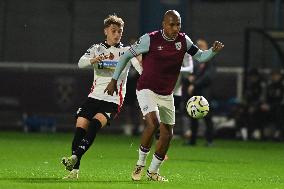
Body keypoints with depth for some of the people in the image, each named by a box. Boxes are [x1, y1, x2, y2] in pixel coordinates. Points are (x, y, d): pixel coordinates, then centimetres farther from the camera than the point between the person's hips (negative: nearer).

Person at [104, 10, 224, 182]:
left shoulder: (183, 40, -2)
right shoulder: (150, 39, -15)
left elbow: (200, 56, 7)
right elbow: (126, 56, -7)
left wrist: (214, 51, -16)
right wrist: (114, 80, -7)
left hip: (167, 95, 6)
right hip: (147, 90, -6)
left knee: (167, 133, 7)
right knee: (153, 123, -26)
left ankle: (153, 171, 24)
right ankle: (140, 164, -8)